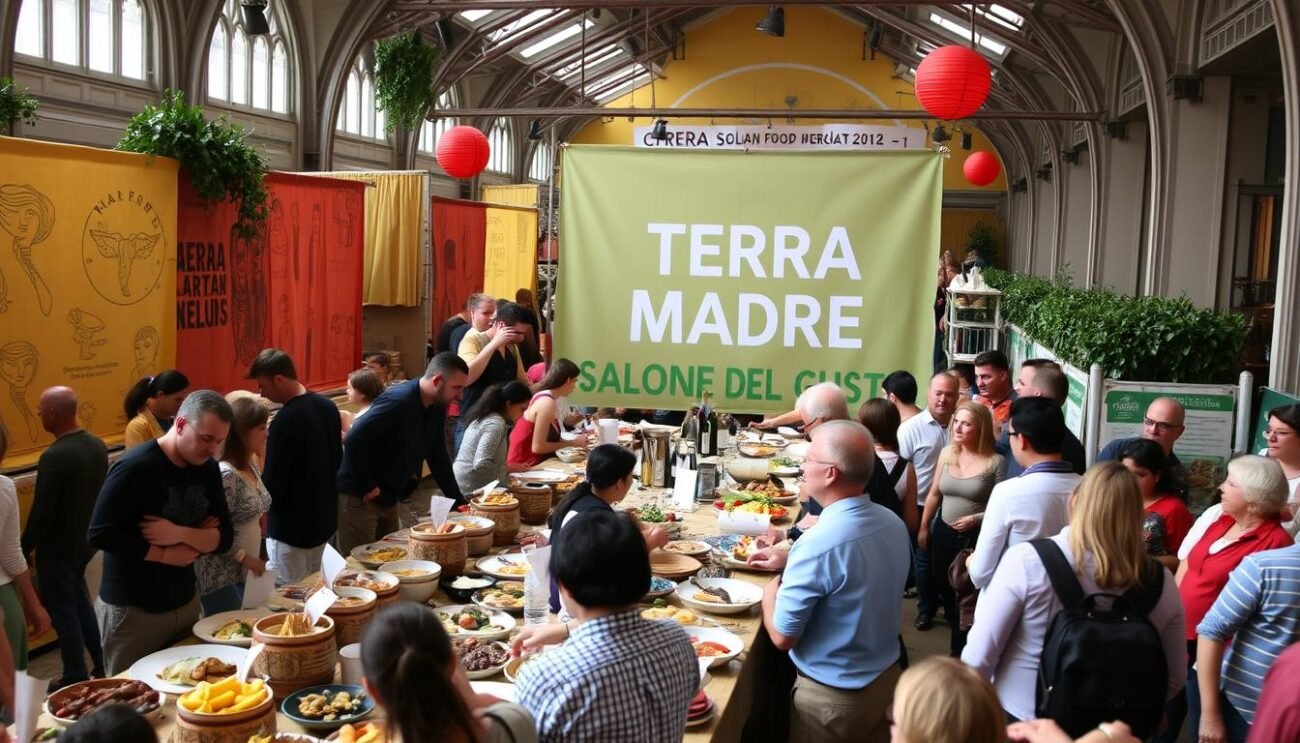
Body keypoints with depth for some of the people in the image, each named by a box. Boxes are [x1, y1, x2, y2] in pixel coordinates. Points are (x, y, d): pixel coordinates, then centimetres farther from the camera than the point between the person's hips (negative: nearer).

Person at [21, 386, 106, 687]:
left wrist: (23, 550, -8)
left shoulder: (54, 456, -25)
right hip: (86, 539, 8)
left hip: (58, 547, -8)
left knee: (62, 610, 6)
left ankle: (77, 680, 17)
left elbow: (41, 512, -21)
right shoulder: (97, 445, -1)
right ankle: (101, 665, 30)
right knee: (79, 600, 24)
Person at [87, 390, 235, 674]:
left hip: (185, 604, 6)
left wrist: (180, 534, -20)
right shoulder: (136, 468, -19)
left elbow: (224, 538, -2)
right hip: (132, 611, -6)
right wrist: (165, 555, -18)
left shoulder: (207, 468, 1)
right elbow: (100, 534, -21)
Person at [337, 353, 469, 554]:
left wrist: (458, 502, 8)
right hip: (358, 497, -9)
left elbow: (438, 458, 11)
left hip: (389, 499, 9)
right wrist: (367, 487, -22)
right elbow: (354, 441, -30)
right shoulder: (398, 401, -24)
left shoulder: (436, 409, 3)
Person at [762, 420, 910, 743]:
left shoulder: (818, 544, -29)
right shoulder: (894, 523, -6)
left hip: (834, 695, -6)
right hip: (887, 676, 6)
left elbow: (782, 636, -21)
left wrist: (771, 590, -3)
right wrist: (791, 565, 11)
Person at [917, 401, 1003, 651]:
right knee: (943, 587, 16)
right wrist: (923, 527, 13)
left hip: (976, 537, -5)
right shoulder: (947, 453, 0)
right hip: (943, 532, 5)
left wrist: (976, 519, -22)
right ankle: (958, 630, 42)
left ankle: (963, 644, 27)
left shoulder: (995, 462, -15)